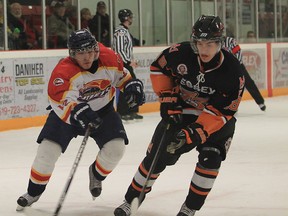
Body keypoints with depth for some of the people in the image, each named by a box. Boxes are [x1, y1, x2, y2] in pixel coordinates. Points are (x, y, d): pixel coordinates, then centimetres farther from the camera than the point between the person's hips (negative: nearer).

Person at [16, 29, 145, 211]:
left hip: (102, 109, 3)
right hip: (68, 111, -3)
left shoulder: (109, 58, -18)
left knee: (116, 147, -13)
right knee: (48, 149, -12)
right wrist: (76, 111, -60)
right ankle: (34, 192, 11)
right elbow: (58, 100, -42)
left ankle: (96, 174, 21)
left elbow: (120, 74, 5)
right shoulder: (63, 71, -32)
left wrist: (131, 85, -12)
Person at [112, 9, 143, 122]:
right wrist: (129, 61, -19)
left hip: (127, 63, 10)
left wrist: (131, 60, 18)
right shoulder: (120, 32, -17)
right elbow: (119, 50, -22)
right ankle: (122, 113, -5)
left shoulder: (126, 31, 16)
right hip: (122, 64, -10)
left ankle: (132, 112, 18)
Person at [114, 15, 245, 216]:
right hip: (180, 111, 1)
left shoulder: (232, 70, -27)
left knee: (211, 158, -20)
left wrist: (196, 132, -33)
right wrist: (167, 98, -9)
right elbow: (158, 67, -2)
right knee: (157, 156, -1)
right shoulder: (181, 53, -23)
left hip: (217, 118, -1)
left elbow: (223, 111, -24)